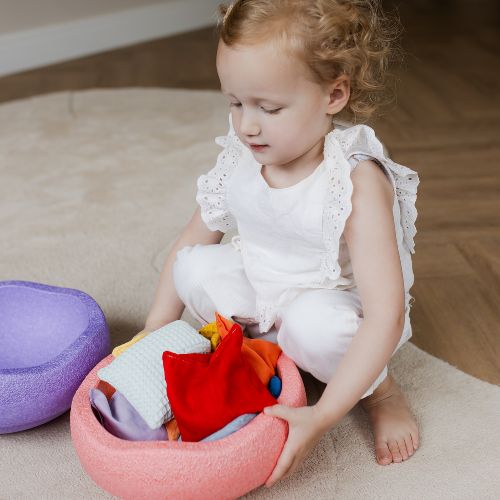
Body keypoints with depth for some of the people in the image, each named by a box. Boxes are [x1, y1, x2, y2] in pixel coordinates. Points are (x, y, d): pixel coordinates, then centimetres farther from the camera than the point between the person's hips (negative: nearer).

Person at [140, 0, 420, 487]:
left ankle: (381, 392, -4)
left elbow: (386, 315, -35)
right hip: (258, 301, 5)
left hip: (331, 305, -4)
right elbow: (190, 242, 0)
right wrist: (152, 338, -4)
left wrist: (322, 416, -40)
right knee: (194, 268, -19)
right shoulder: (240, 160, -12)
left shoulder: (358, 183, -30)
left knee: (316, 323, -37)